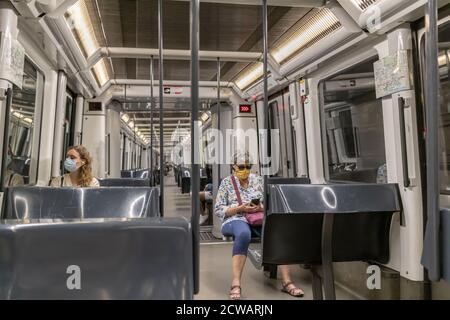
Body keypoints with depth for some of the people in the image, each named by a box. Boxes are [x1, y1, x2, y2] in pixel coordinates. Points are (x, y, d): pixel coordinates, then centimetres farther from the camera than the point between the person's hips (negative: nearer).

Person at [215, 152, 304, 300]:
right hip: (235, 219, -3)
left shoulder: (258, 180, 15)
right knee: (244, 233, -41)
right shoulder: (226, 182, 6)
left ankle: (287, 282, -22)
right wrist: (240, 208, -14)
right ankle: (235, 285, -39)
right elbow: (218, 210, 0)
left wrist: (261, 207, -11)